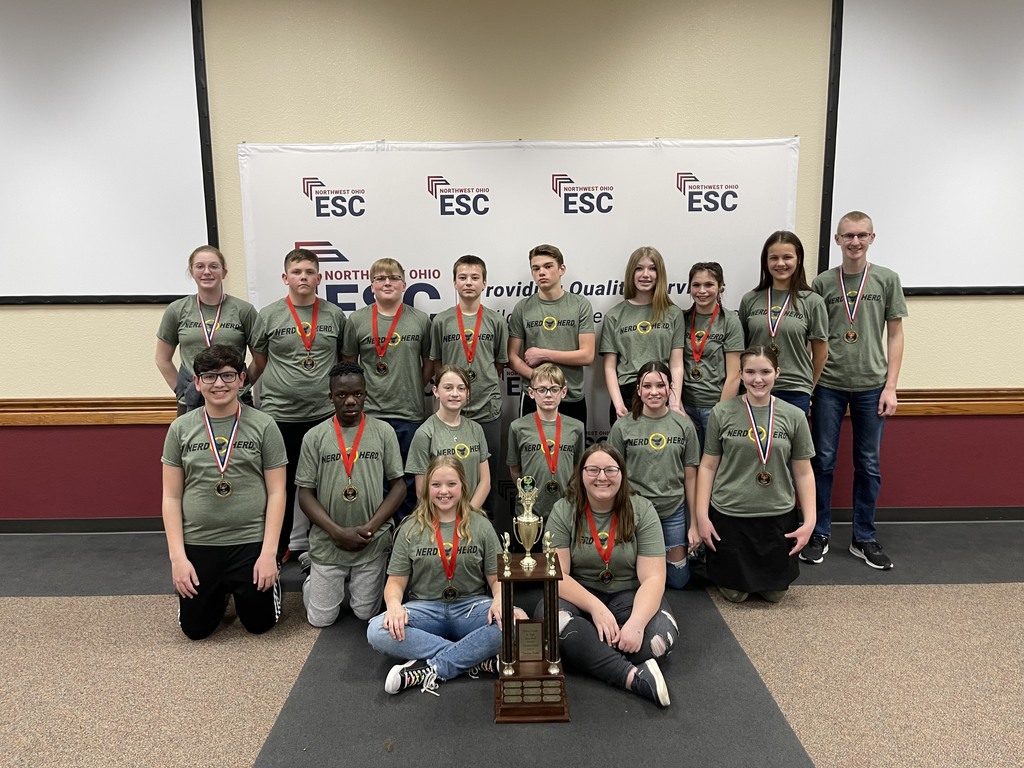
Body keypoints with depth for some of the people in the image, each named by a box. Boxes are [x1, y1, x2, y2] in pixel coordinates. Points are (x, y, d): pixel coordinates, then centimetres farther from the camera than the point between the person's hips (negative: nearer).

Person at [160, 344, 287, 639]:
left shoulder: (263, 426, -5)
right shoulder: (181, 429, 0)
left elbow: (276, 492, -5)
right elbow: (171, 497, 2)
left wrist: (269, 552, -11)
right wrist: (177, 557, -4)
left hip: (251, 542, -2)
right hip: (197, 545, 2)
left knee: (259, 623, 6)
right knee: (195, 628, 9)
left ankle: (268, 580, 37)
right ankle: (220, 592, 40)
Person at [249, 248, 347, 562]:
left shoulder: (335, 315, 4)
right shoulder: (268, 315, 0)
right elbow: (259, 363, 8)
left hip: (325, 413, 1)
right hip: (279, 415, -1)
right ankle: (276, 549, 24)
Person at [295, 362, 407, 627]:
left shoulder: (383, 432, -2)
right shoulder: (314, 437, -3)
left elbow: (398, 485, -1)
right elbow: (305, 493, -3)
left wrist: (370, 528, -12)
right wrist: (338, 532, -14)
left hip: (373, 543, 0)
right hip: (327, 543, 0)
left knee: (366, 614, 9)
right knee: (321, 619, 9)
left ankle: (369, 580, 39)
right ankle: (313, 573, 37)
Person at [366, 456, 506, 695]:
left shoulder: (481, 525, 6)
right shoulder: (411, 529, 7)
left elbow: (497, 578, 5)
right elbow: (395, 582, 5)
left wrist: (499, 601, -19)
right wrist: (394, 605, -19)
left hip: (471, 607, -1)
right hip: (425, 608, 1)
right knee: (378, 631, -29)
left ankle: (431, 669, -24)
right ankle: (478, 659, -25)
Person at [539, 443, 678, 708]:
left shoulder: (642, 510, -7)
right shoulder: (563, 511, -6)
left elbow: (653, 578, -13)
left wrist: (636, 623, -30)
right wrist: (596, 608, -26)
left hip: (628, 595, 0)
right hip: (579, 595, 0)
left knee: (662, 636, -31)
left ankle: (583, 652, -17)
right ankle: (634, 676, -33)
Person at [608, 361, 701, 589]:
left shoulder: (684, 425, -2)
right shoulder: (623, 427, -7)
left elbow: (690, 476, 1)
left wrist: (694, 524, 2)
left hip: (673, 511, 2)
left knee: (678, 579, 9)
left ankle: (666, 556, 40)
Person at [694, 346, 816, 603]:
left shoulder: (794, 416, -2)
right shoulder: (722, 413, -5)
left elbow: (803, 472, 3)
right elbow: (708, 466, -1)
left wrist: (809, 521, -3)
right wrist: (702, 515, -5)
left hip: (778, 517, 1)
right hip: (729, 515, -1)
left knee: (774, 593, 11)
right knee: (735, 593, 8)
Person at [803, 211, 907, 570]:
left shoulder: (887, 279, 2)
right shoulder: (822, 282, 2)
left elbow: (895, 335, 4)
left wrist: (890, 386, -2)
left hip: (871, 386, 1)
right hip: (828, 385, 0)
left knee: (869, 466, 8)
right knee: (823, 462, 5)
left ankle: (864, 539, 22)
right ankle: (819, 534, 18)